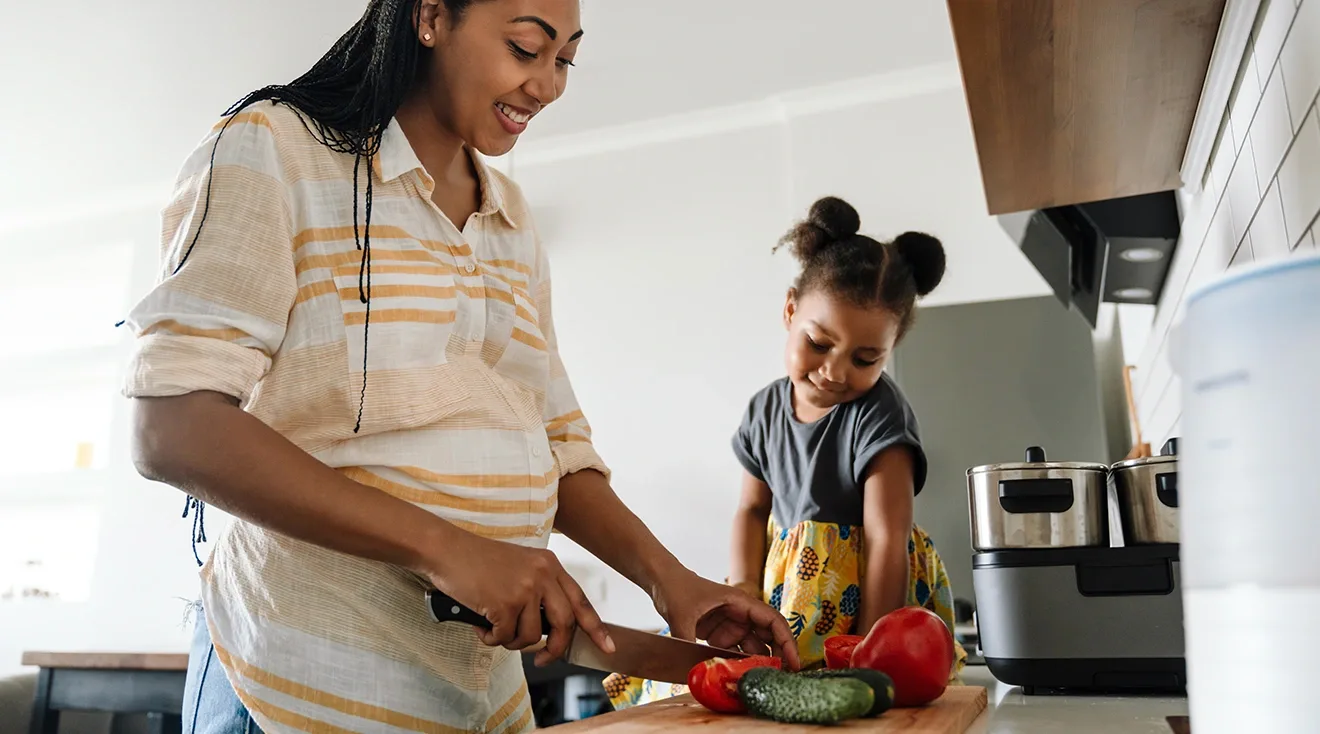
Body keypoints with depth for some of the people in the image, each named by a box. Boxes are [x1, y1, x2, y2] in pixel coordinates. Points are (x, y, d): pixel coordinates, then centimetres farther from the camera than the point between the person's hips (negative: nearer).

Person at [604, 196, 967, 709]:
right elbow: (754, 509, 9)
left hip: (859, 598, -5)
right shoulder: (766, 410, 1)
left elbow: (887, 541, -20)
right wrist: (745, 586, -8)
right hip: (785, 589, 6)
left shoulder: (878, 414, -17)